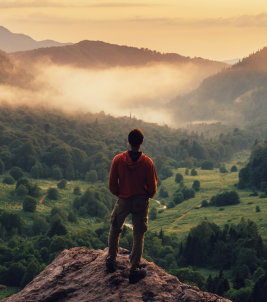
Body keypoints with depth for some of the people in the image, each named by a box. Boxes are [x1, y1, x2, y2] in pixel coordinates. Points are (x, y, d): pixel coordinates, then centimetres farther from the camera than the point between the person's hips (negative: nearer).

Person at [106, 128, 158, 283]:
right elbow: (152, 188, -8)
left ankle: (111, 262, 31)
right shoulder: (147, 162, -13)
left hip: (123, 201, 1)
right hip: (142, 202, -1)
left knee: (115, 230, 23)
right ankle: (134, 271, 10)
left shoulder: (118, 160, -11)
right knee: (139, 236, 9)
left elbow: (112, 185, -5)